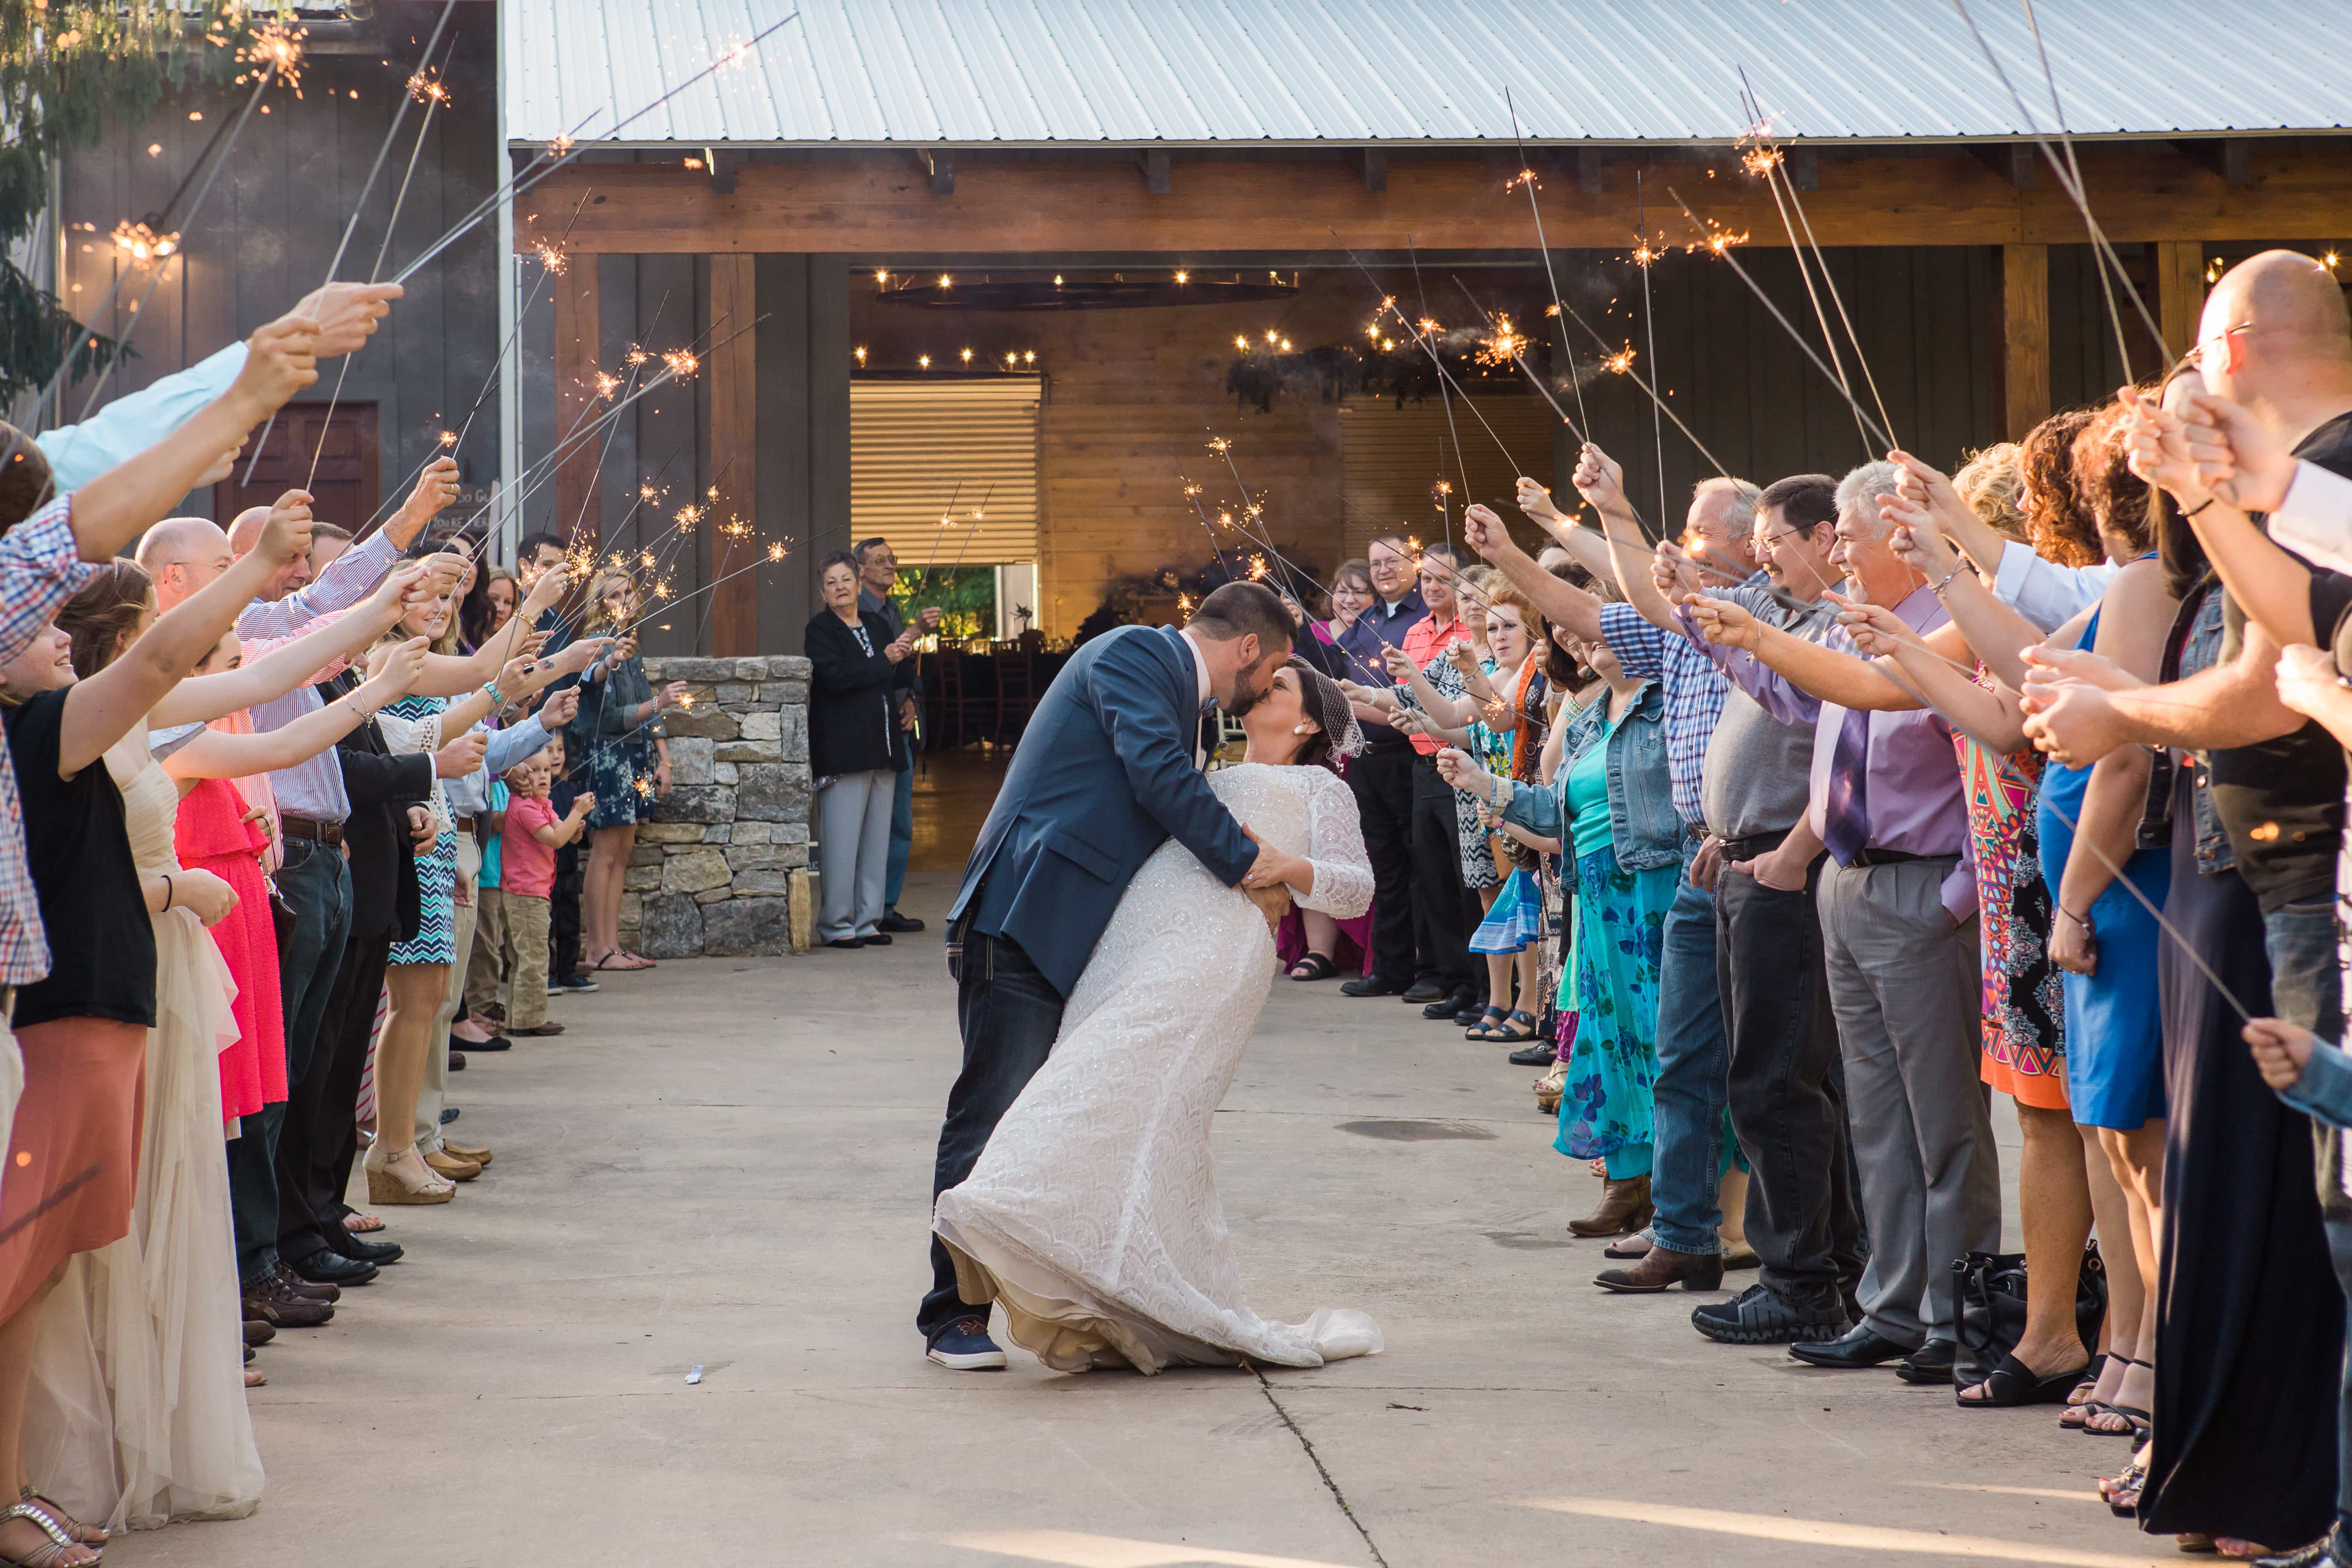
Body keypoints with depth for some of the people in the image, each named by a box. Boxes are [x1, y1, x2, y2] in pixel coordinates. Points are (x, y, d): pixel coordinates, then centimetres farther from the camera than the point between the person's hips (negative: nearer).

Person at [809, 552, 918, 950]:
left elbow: (896, 681, 21)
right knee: (841, 839, -8)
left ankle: (866, 920, 12)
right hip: (842, 749, -7)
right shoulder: (820, 629, -2)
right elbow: (834, 677, -18)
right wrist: (885, 661, -11)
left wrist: (905, 655, 0)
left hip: (882, 748, 7)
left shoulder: (877, 625, 18)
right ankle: (836, 924, -2)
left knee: (877, 838, 7)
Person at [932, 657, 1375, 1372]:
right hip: (1132, 945, 6)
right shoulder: (1207, 782, 39)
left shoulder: (1319, 788, 22)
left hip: (1214, 944, -6)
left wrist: (1288, 869, -6)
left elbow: (1357, 888, 10)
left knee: (1134, 1093, -24)